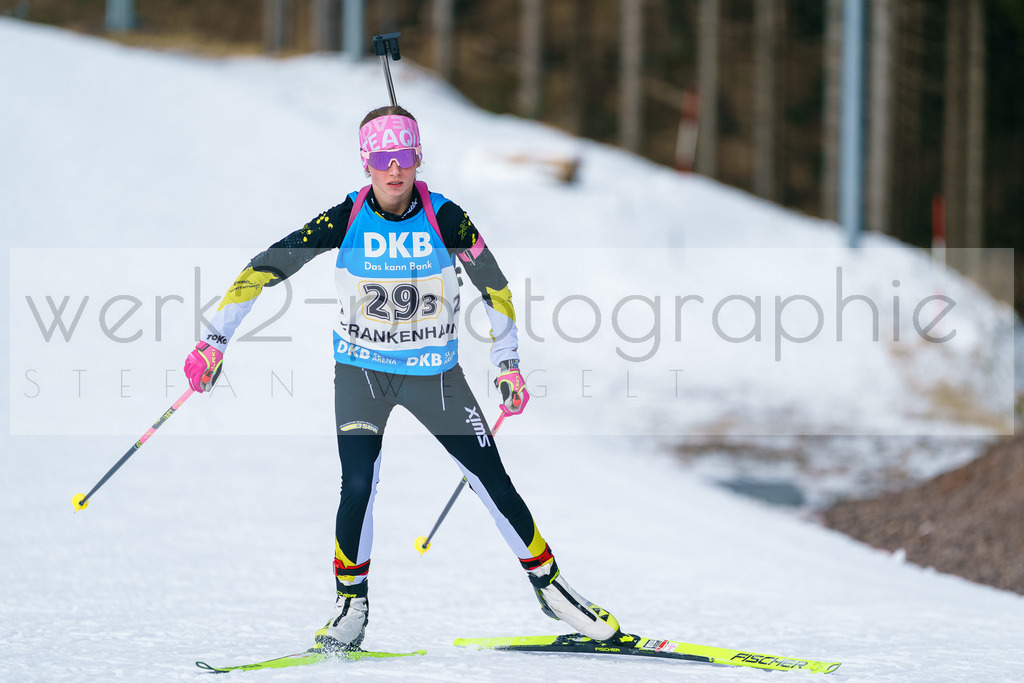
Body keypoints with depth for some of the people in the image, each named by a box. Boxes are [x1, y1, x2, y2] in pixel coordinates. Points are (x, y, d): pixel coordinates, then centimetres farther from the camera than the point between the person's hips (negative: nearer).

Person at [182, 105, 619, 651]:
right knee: (357, 485, -18)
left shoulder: (445, 219, -13)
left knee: (493, 482, -2)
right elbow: (266, 268, -10)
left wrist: (508, 363, 3)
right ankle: (351, 604, 0)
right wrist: (215, 340, -13)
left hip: (435, 374, 1)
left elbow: (494, 287, 2)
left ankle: (548, 584, 17)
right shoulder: (346, 220, -13)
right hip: (361, 370, 0)